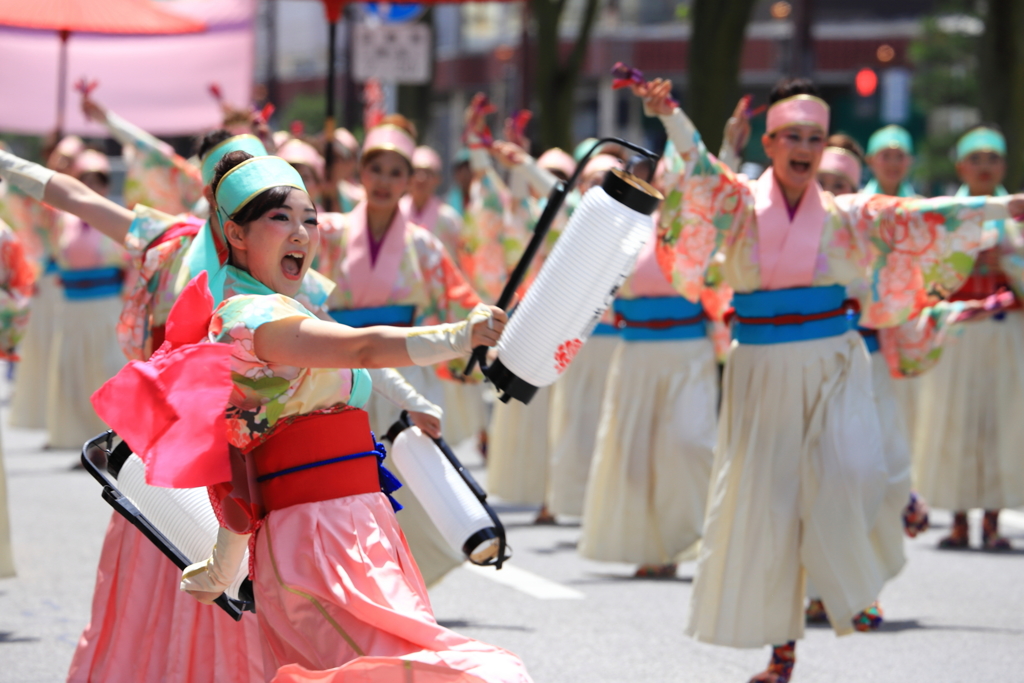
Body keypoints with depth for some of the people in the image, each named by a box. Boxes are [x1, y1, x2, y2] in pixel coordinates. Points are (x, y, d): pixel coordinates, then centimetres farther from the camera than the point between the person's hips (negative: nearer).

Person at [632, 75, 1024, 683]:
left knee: (849, 476, -22)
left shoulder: (845, 215, 4)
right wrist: (670, 116, -33)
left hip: (832, 368, 0)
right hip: (762, 374, 0)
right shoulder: (740, 203, 0)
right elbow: (701, 171, -15)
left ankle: (851, 589, 4)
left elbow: (920, 219, 2)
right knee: (765, 505, 2)